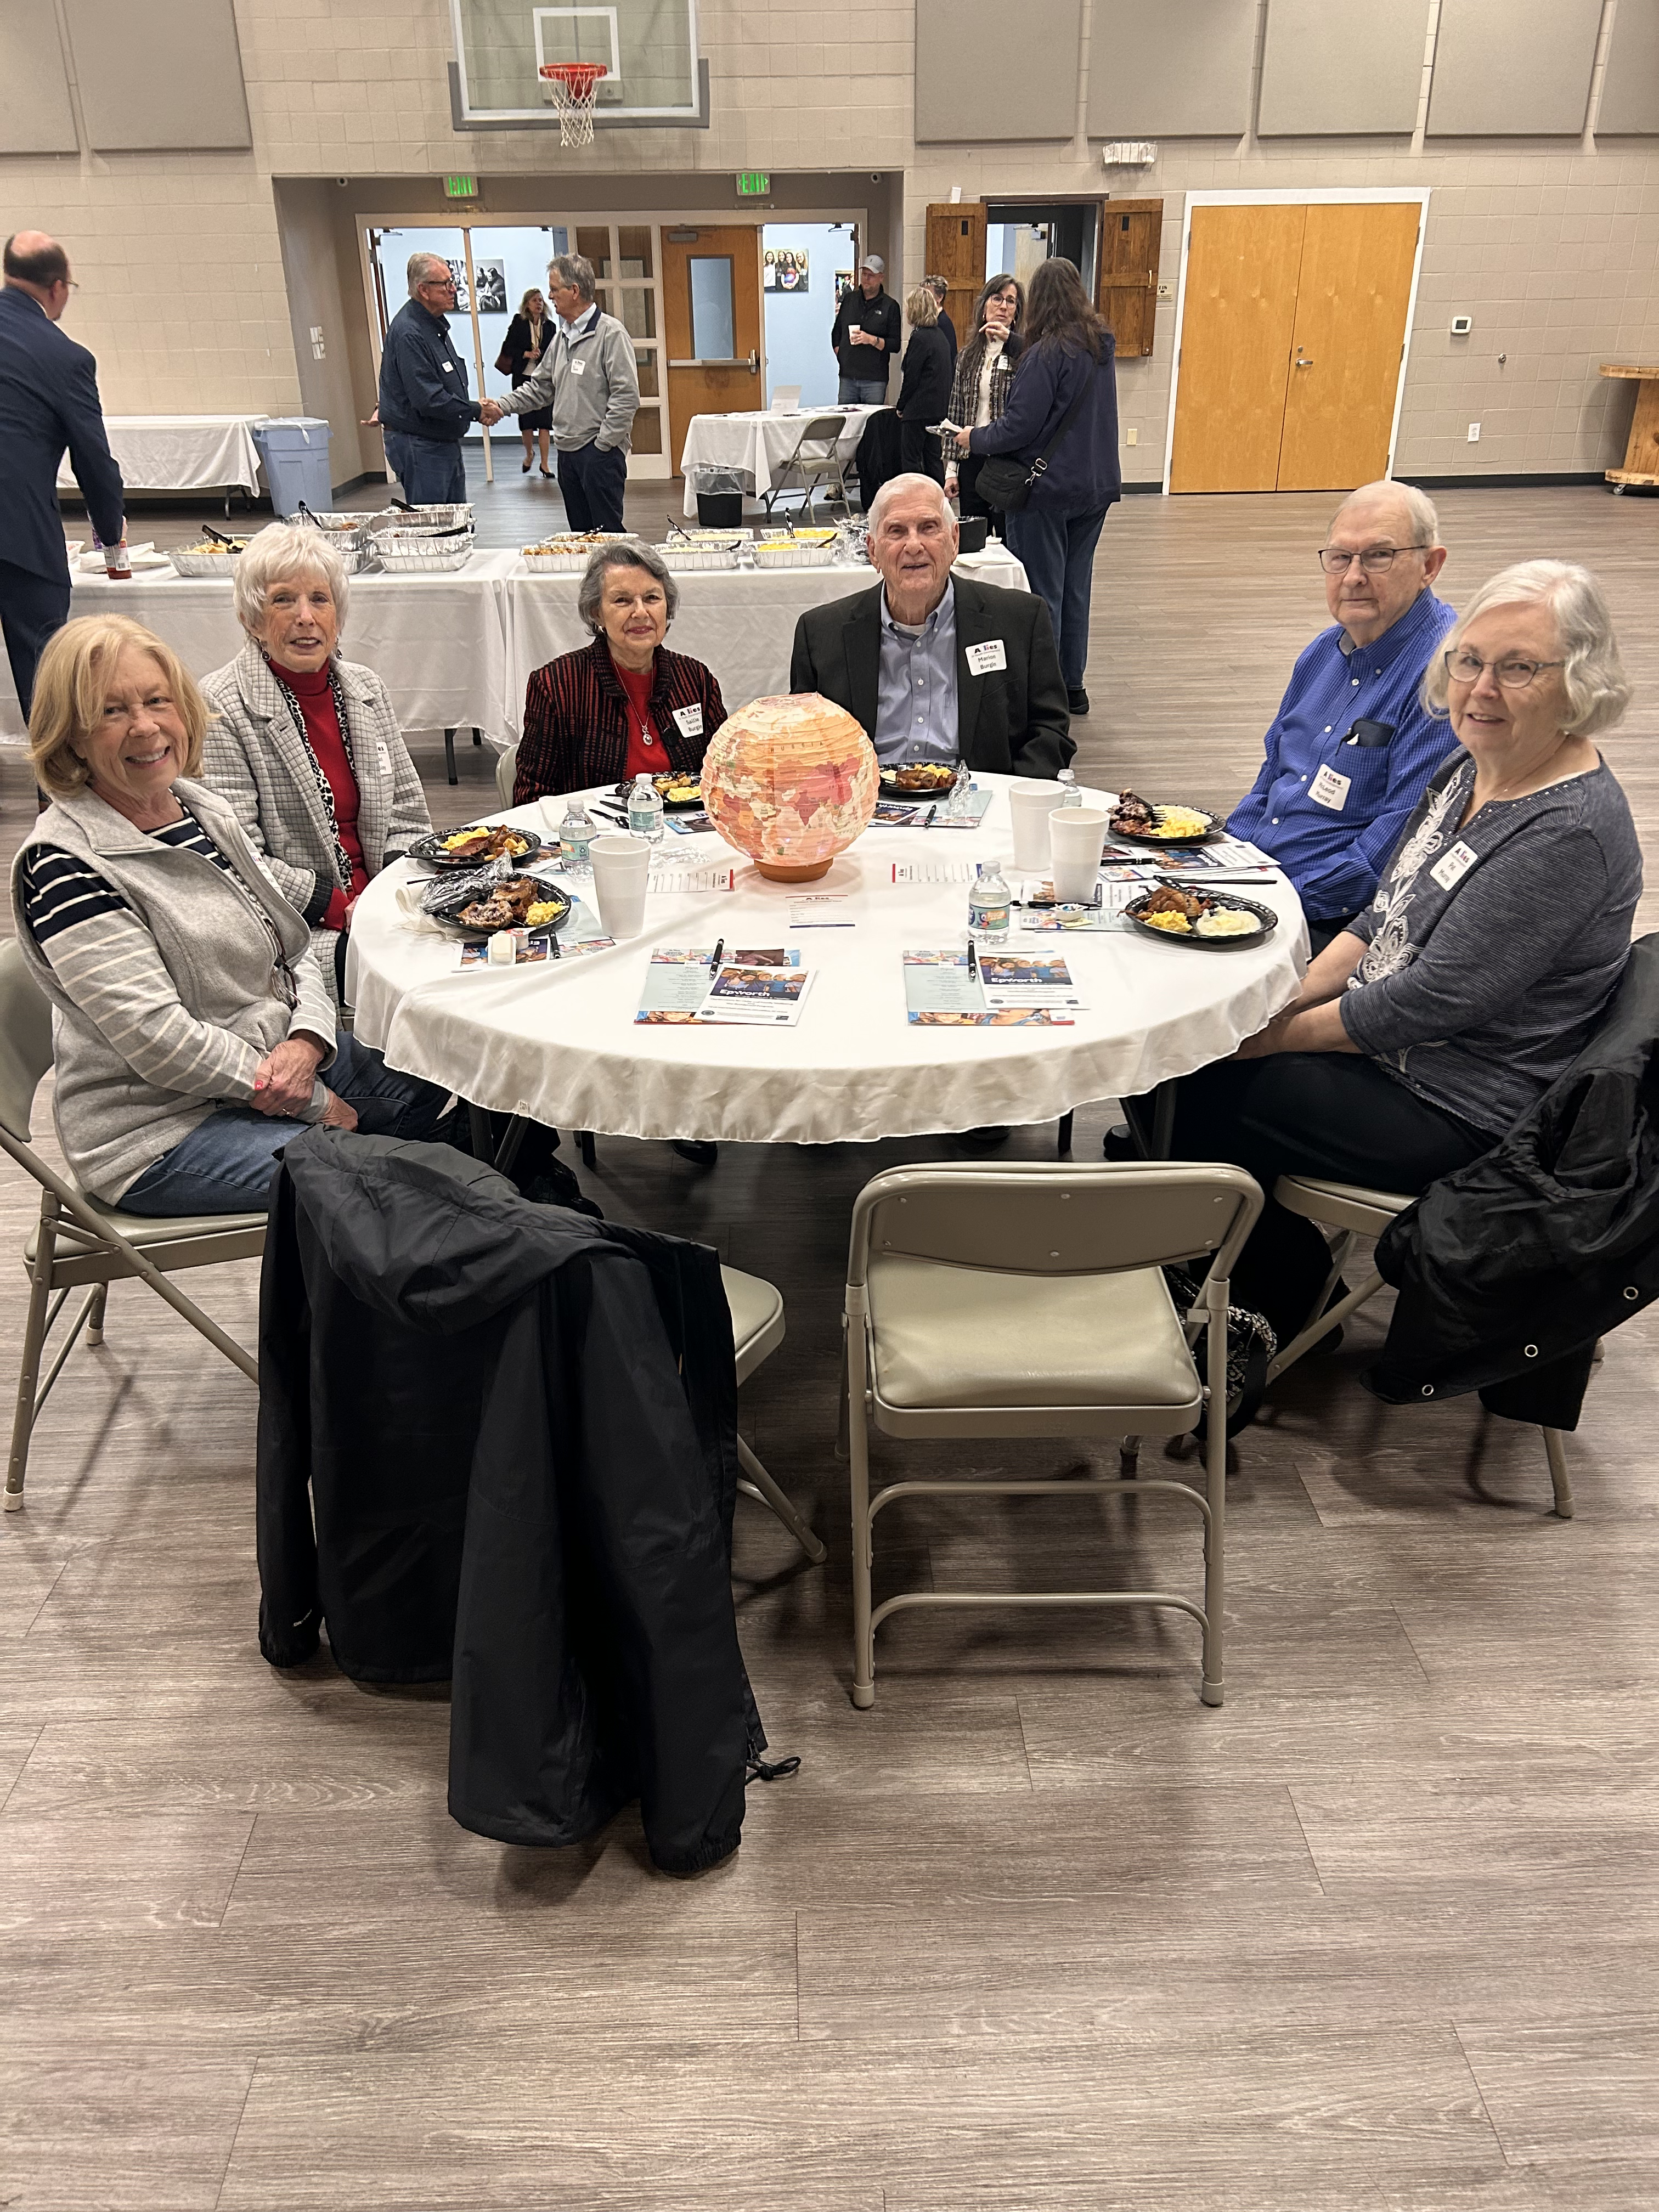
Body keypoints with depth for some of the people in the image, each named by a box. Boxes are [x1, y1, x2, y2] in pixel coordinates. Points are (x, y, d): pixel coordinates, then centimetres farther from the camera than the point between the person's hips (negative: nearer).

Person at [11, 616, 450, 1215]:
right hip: (160, 1129, -8)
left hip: (273, 1064, 8)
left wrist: (306, 1042, -13)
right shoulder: (63, 864, -18)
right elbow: (160, 1040, -23)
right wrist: (316, 1103, -17)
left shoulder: (205, 808, 6)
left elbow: (294, 948, 9)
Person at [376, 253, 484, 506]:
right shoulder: (408, 333, -20)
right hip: (420, 447, -10)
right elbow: (428, 399, -25)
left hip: (446, 443, 10)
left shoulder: (435, 323, 14)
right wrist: (476, 411, -18)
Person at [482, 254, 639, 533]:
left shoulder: (611, 334, -11)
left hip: (600, 452, -8)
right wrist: (503, 407, 9)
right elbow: (541, 386, 22)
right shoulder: (562, 336, 16)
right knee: (580, 531, 11)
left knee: (607, 533, -8)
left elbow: (627, 398, -16)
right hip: (568, 451, 8)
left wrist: (602, 444, -16)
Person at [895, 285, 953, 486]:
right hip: (937, 407, 9)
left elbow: (911, 377, -15)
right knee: (932, 457, 13)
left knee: (911, 458, -3)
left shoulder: (920, 337, -14)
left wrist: (901, 407, -3)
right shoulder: (939, 334, 12)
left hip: (918, 409, -9)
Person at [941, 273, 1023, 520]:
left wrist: (1010, 340, -26)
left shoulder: (1022, 352, -1)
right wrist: (951, 469, 11)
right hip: (972, 461, 4)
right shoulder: (966, 356, 13)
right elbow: (954, 413, 15)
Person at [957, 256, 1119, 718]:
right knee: (1075, 588, 14)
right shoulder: (1102, 346, 8)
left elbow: (1020, 426, -18)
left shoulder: (1046, 354, -17)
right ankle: (1072, 685, 22)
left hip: (1048, 489, -8)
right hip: (1095, 487, 8)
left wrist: (974, 439, -1)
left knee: (1042, 593, 1)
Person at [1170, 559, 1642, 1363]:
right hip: (1385, 1044, 9)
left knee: (1207, 1097, -8)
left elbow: (1432, 1001, -26)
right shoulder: (1467, 771, 4)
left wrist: (1280, 1035, -16)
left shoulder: (1569, 831, -26)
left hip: (1459, 1112, -9)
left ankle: (1285, 1312, 18)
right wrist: (1288, 1000, -4)